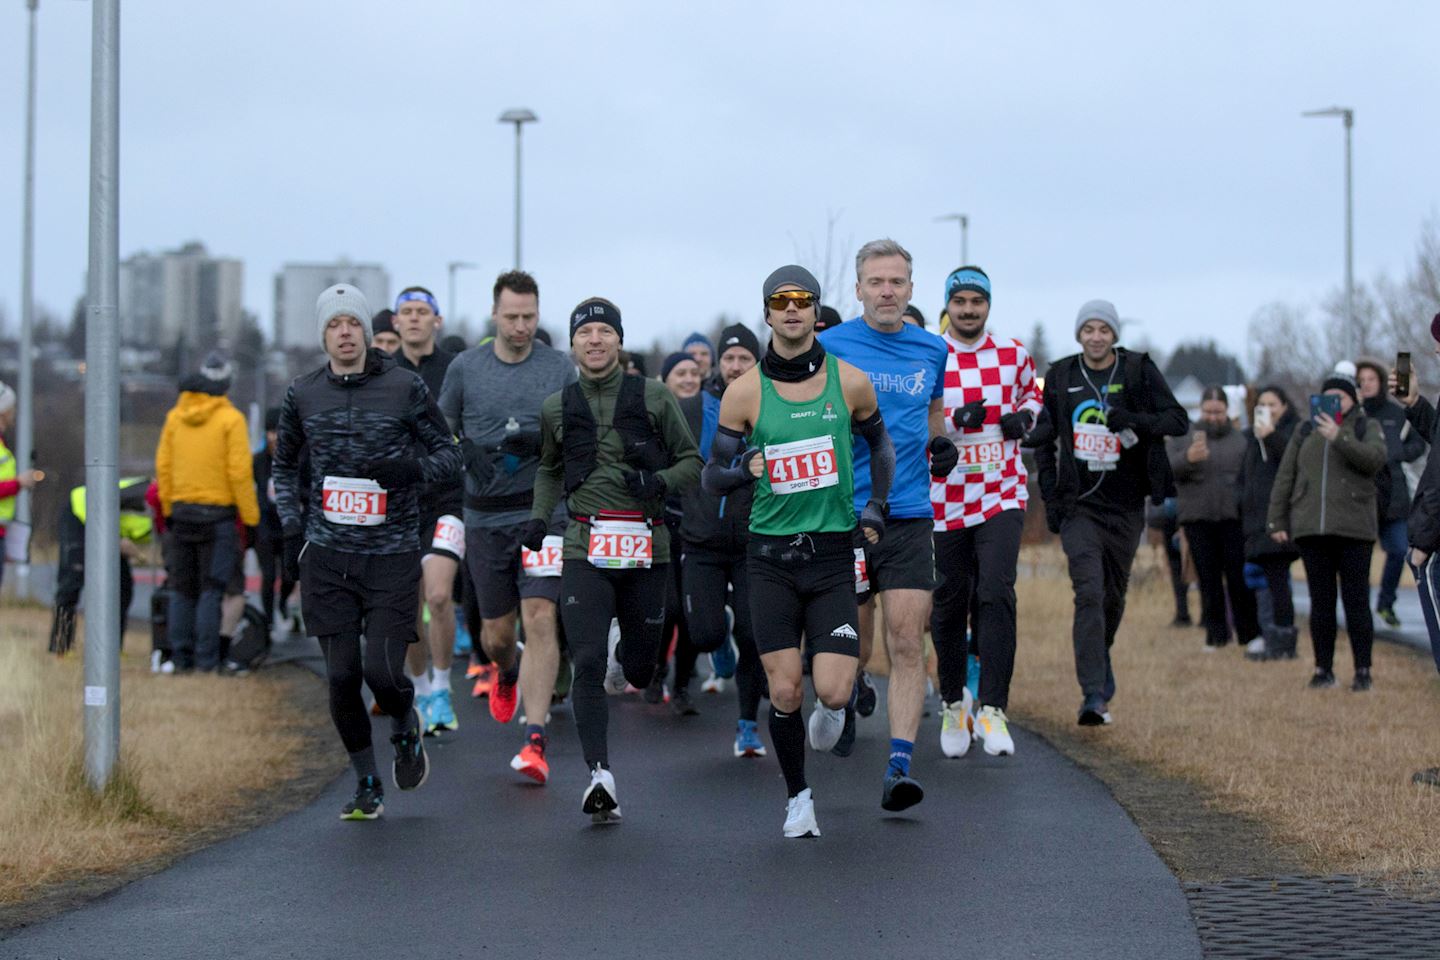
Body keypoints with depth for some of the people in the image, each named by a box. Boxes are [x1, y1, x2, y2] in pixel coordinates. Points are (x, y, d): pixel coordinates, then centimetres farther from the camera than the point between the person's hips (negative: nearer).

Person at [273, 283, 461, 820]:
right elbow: (284, 463, 22)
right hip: (326, 558, 2)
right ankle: (367, 785, 17)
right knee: (341, 677, 0)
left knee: (382, 671, -11)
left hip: (392, 557, -2)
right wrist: (291, 524, 8)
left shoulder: (405, 388, -1)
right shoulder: (303, 395, 7)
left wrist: (414, 468, -17)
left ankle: (406, 727, 25)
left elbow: (450, 456, 5)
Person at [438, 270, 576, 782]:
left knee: (539, 618, -14)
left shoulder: (560, 368, 3)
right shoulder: (464, 368, 5)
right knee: (495, 632, 8)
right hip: (486, 514, 2)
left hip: (544, 511, -1)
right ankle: (506, 674, 45)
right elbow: (442, 434, 14)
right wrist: (468, 455, -2)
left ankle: (535, 739, -13)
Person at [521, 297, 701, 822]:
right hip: (585, 550, 0)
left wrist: (659, 480, -11)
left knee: (640, 672, 9)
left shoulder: (653, 397, 3)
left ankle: (624, 659, 47)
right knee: (587, 663, -15)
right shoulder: (556, 407, 9)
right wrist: (539, 516, 10)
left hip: (646, 549, 0)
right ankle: (600, 775, -15)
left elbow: (691, 461, 9)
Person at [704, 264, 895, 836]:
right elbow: (712, 479, 4)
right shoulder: (744, 391, -2)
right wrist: (745, 469, -16)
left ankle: (831, 706, 28)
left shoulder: (849, 382, 1)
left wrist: (875, 507, 11)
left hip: (832, 552, 0)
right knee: (784, 692, -4)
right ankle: (797, 797, 18)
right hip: (770, 555, 0)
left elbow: (880, 444, 20)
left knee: (833, 691, -11)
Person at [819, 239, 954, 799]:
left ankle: (900, 764, -12)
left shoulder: (932, 351, 9)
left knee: (907, 642, -10)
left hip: (909, 517, 1)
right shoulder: (828, 347, 0)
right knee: (852, 644, 8)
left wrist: (941, 447, 6)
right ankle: (847, 696, 42)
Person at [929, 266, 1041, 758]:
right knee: (950, 604, 7)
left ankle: (992, 710, -14)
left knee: (997, 594, -15)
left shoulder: (1013, 353, 5)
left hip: (1002, 495, 1)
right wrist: (953, 419, -19)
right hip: (946, 498, 0)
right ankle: (953, 703, 28)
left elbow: (1031, 391, 24)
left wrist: (1024, 417, 3)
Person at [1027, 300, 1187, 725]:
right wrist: (1049, 494, 4)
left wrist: (1133, 419, -23)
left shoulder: (1138, 371, -1)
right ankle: (1094, 694, -20)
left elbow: (1178, 419, -4)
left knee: (1114, 594, 14)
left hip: (1125, 505, 1)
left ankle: (1101, 654, 44)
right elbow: (1043, 437, 13)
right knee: (1089, 592, -15)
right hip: (1078, 504, -1)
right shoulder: (1060, 376, 4)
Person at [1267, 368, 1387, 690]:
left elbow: (1375, 458, -13)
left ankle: (1363, 671, 1)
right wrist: (1276, 521, 7)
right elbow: (1284, 478, 13)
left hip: (1353, 528, -3)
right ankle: (1323, 669, 9)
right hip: (1310, 528, 3)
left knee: (1356, 600, -3)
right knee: (1320, 601, 5)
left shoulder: (1367, 428, 8)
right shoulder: (1305, 432, 15)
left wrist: (1339, 438, -22)